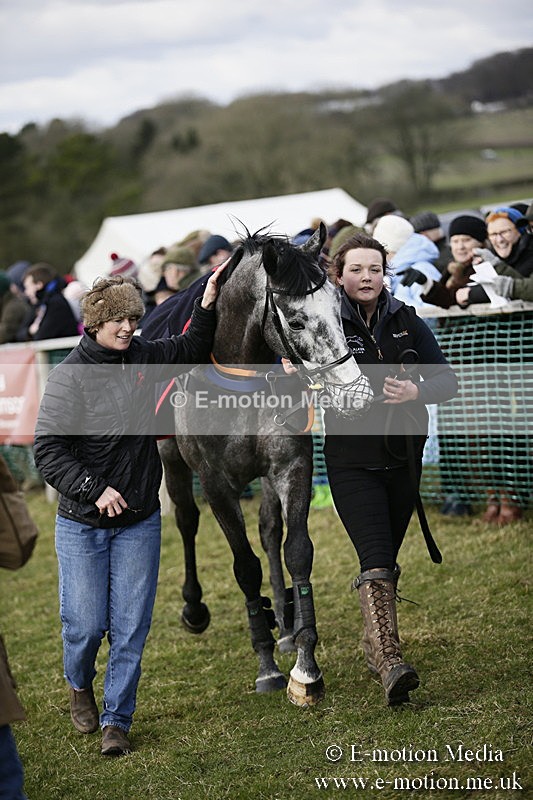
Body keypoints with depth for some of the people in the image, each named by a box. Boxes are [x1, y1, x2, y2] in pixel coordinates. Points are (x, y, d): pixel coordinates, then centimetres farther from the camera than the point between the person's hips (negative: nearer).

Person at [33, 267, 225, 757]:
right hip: (81, 525, -4)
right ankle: (80, 688, 32)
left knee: (131, 627, 0)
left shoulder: (141, 358, 3)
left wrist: (206, 307, 6)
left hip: (139, 522, 4)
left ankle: (116, 720, 10)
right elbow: (48, 451, -15)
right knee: (86, 624, 0)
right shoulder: (69, 377, -12)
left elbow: (191, 351, 22)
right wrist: (94, 490, -23)